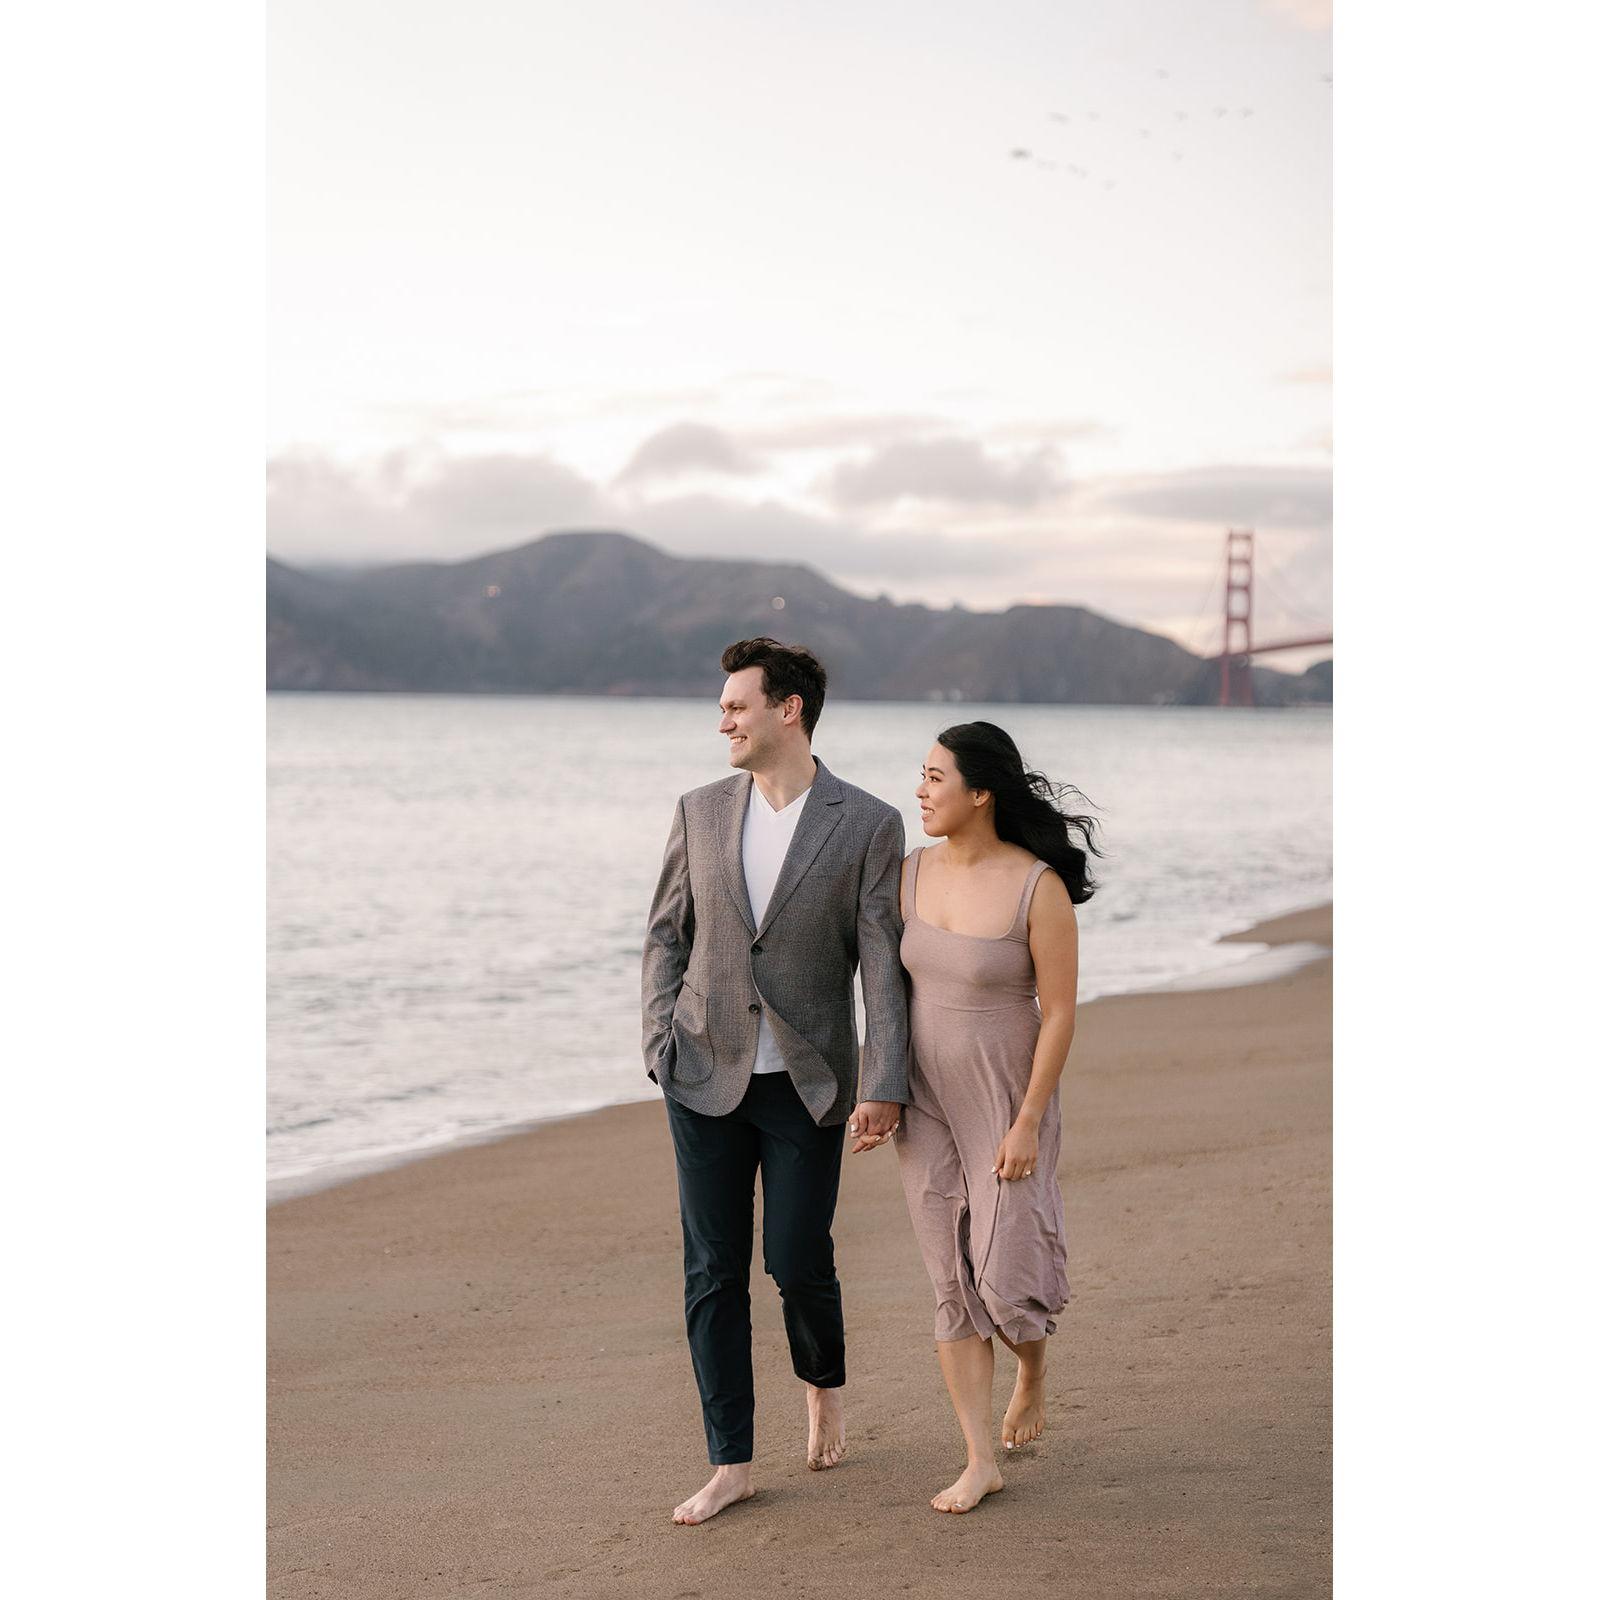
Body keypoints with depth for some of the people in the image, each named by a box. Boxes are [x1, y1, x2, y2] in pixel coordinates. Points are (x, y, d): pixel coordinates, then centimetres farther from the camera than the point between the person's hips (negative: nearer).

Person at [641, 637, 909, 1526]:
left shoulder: (869, 826, -5)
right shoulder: (701, 814, 6)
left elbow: (884, 964, -7)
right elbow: (667, 933, 13)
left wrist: (884, 1086, -13)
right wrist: (661, 1033, -1)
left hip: (807, 1084, -3)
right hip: (706, 1079, 3)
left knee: (798, 1262, 0)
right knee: (713, 1274, 3)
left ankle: (824, 1384, 34)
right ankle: (732, 1465, 13)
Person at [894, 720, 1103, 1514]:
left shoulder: (1040, 888, -19)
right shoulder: (914, 871, -3)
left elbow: (1060, 1013, -17)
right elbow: (899, 985, 8)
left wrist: (1027, 1125, -18)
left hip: (1009, 1105, -5)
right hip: (928, 1107, 5)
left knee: (1005, 1281, -6)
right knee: (952, 1286, 3)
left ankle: (1031, 1366, 31)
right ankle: (981, 1462, 10)